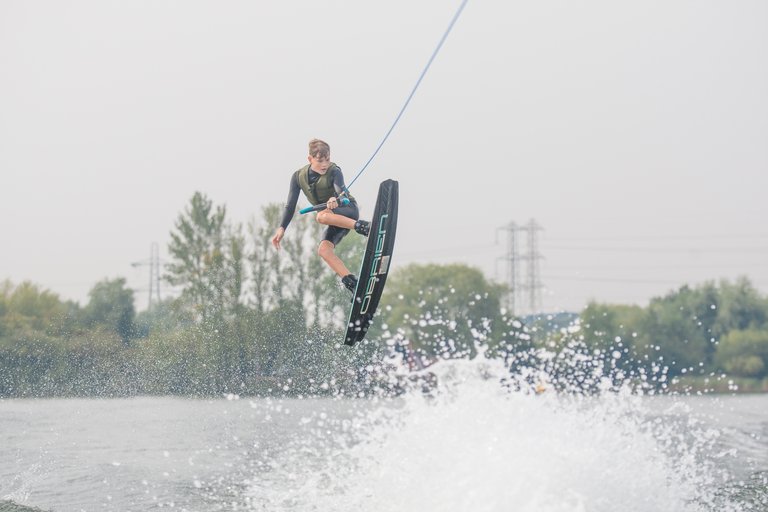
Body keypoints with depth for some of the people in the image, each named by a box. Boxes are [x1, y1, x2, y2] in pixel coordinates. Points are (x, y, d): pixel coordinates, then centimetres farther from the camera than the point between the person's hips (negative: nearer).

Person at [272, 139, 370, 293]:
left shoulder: (334, 171, -20)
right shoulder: (298, 177, -5)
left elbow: (341, 190, -38)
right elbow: (291, 204, -5)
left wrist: (336, 200, -62)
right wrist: (282, 228, -18)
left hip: (348, 210, -5)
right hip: (336, 221, 6)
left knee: (322, 216, -35)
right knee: (323, 250, -20)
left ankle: (361, 226, -29)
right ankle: (352, 285, -24)